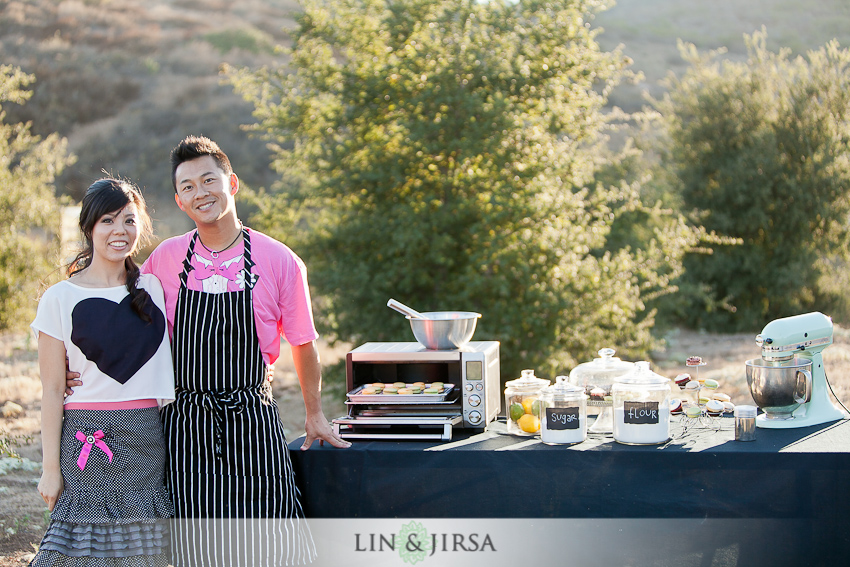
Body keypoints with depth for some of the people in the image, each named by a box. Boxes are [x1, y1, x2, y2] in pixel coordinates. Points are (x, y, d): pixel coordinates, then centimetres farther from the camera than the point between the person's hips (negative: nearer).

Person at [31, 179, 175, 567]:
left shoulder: (153, 288, 9)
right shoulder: (60, 298, -2)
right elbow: (52, 390, -2)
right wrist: (51, 468, -5)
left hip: (147, 441, 4)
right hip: (86, 442, -3)